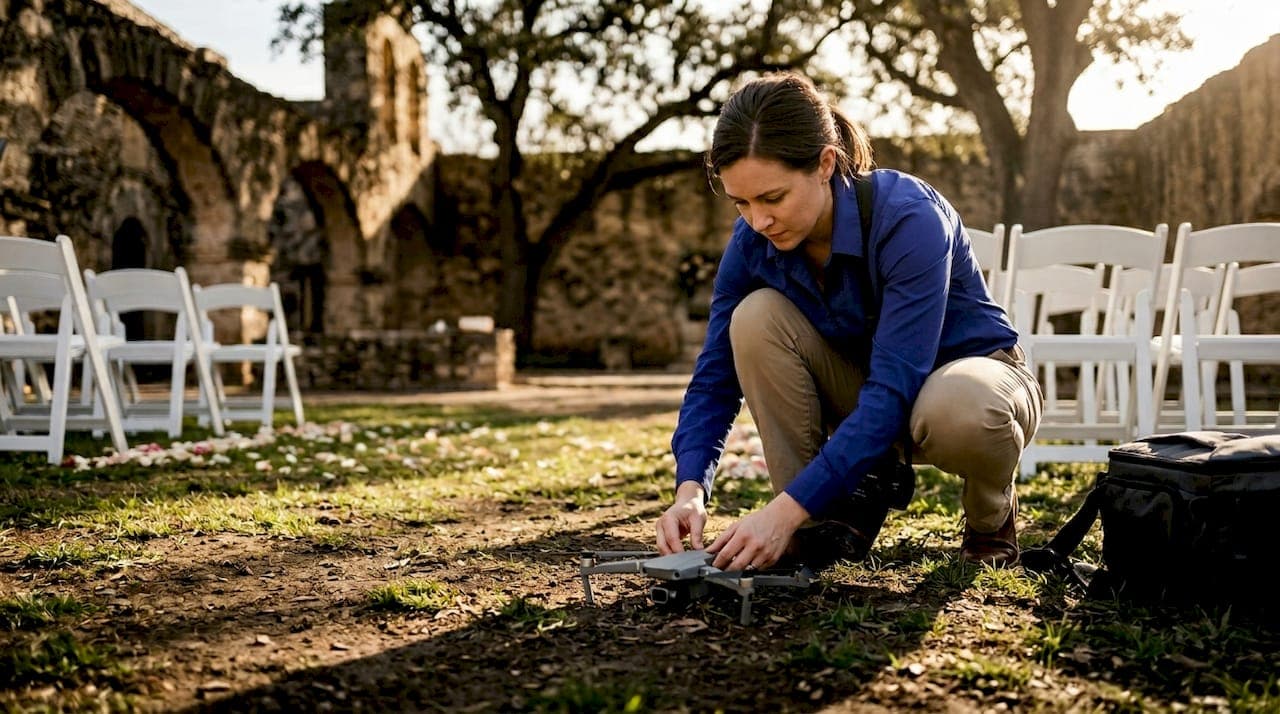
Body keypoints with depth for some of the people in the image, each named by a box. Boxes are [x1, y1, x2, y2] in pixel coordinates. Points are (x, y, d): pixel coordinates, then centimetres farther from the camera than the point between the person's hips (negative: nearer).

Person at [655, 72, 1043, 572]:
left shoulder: (908, 220, -31)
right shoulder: (753, 242, -15)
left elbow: (894, 394, -37)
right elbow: (715, 378, -12)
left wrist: (787, 508, -43)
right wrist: (690, 489, -30)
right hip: (866, 387, 4)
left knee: (958, 410, -41)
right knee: (755, 318, -22)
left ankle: (993, 522, -4)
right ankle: (834, 523, -11)